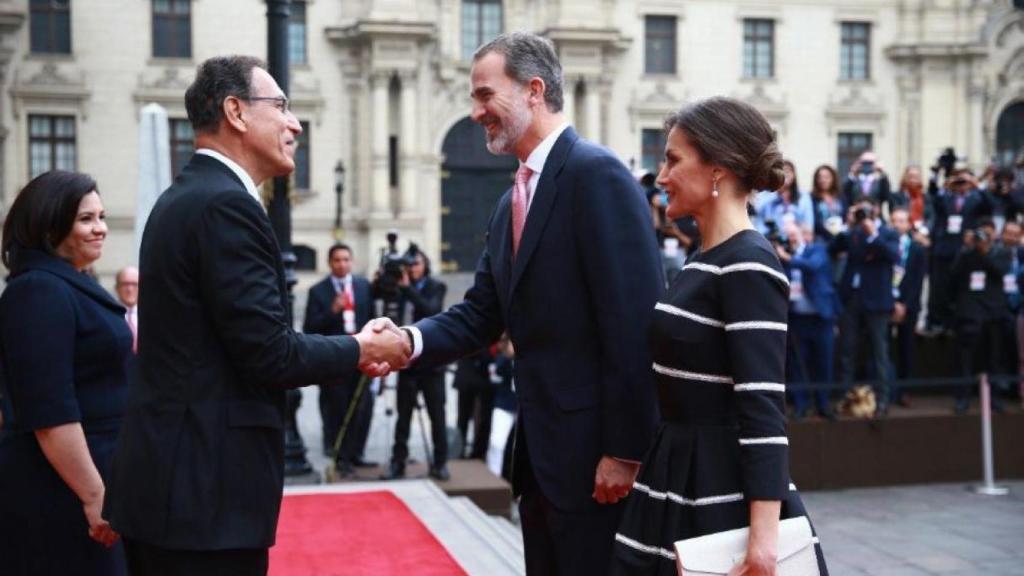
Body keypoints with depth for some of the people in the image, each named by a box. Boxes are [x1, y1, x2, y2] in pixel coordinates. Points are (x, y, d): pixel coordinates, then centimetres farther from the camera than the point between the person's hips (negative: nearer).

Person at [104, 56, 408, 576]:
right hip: (204, 491, -10)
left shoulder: (183, 198, 14)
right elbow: (269, 353, -19)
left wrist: (346, 350, 11)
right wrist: (361, 350, -3)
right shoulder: (226, 204, -16)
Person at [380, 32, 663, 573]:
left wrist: (625, 450, -20)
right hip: (540, 451, 9)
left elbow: (633, 321, -19)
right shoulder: (513, 200, 15)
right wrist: (411, 340, -9)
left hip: (594, 448, -9)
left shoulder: (597, 174, -14)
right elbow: (481, 315, 10)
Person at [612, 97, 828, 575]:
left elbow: (763, 405, -21)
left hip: (726, 492, -9)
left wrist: (763, 534, -25)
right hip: (678, 484, 9)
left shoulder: (748, 266, -16)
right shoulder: (704, 260, 11)